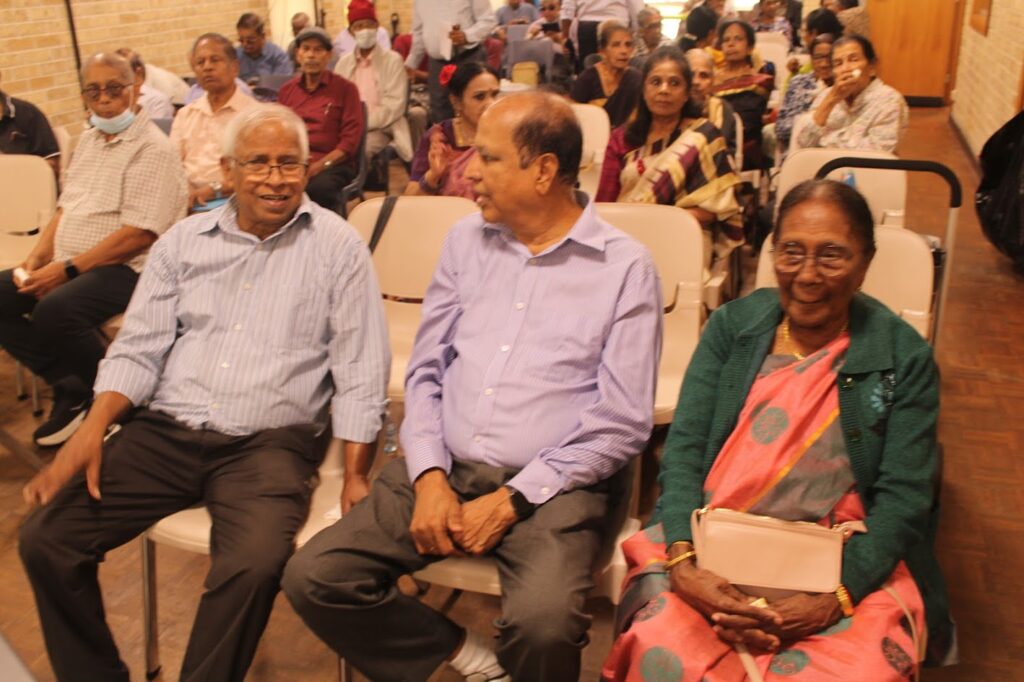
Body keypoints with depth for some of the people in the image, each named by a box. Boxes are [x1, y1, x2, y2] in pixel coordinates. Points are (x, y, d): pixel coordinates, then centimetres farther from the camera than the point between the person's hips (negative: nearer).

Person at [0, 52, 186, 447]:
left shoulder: (152, 149, -12)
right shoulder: (88, 140, 16)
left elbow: (139, 234, -21)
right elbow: (66, 206, 20)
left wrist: (68, 268, -20)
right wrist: (40, 253, 1)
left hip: (124, 267, -9)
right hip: (67, 264, 9)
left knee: (54, 310, -33)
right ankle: (72, 386, -2)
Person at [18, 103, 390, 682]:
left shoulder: (337, 245, 2)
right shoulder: (184, 241, 12)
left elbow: (360, 369, -2)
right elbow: (139, 348, 10)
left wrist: (355, 476, -11)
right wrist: (92, 430, -8)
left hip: (269, 443, -3)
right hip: (164, 433, 4)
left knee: (254, 564, -31)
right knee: (45, 537, -11)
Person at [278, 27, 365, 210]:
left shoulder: (345, 88, 6)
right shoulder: (287, 90, 18)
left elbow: (350, 140, -1)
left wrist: (319, 166, -13)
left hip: (332, 163, -3)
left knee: (319, 187, -38)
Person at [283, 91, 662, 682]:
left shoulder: (626, 267, -4)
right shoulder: (466, 240, 10)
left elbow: (622, 424, -7)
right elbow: (425, 372, 10)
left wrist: (511, 500, -13)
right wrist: (430, 478, -6)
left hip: (551, 486, -4)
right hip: (444, 470, 5)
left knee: (544, 623, -31)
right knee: (313, 577, -12)